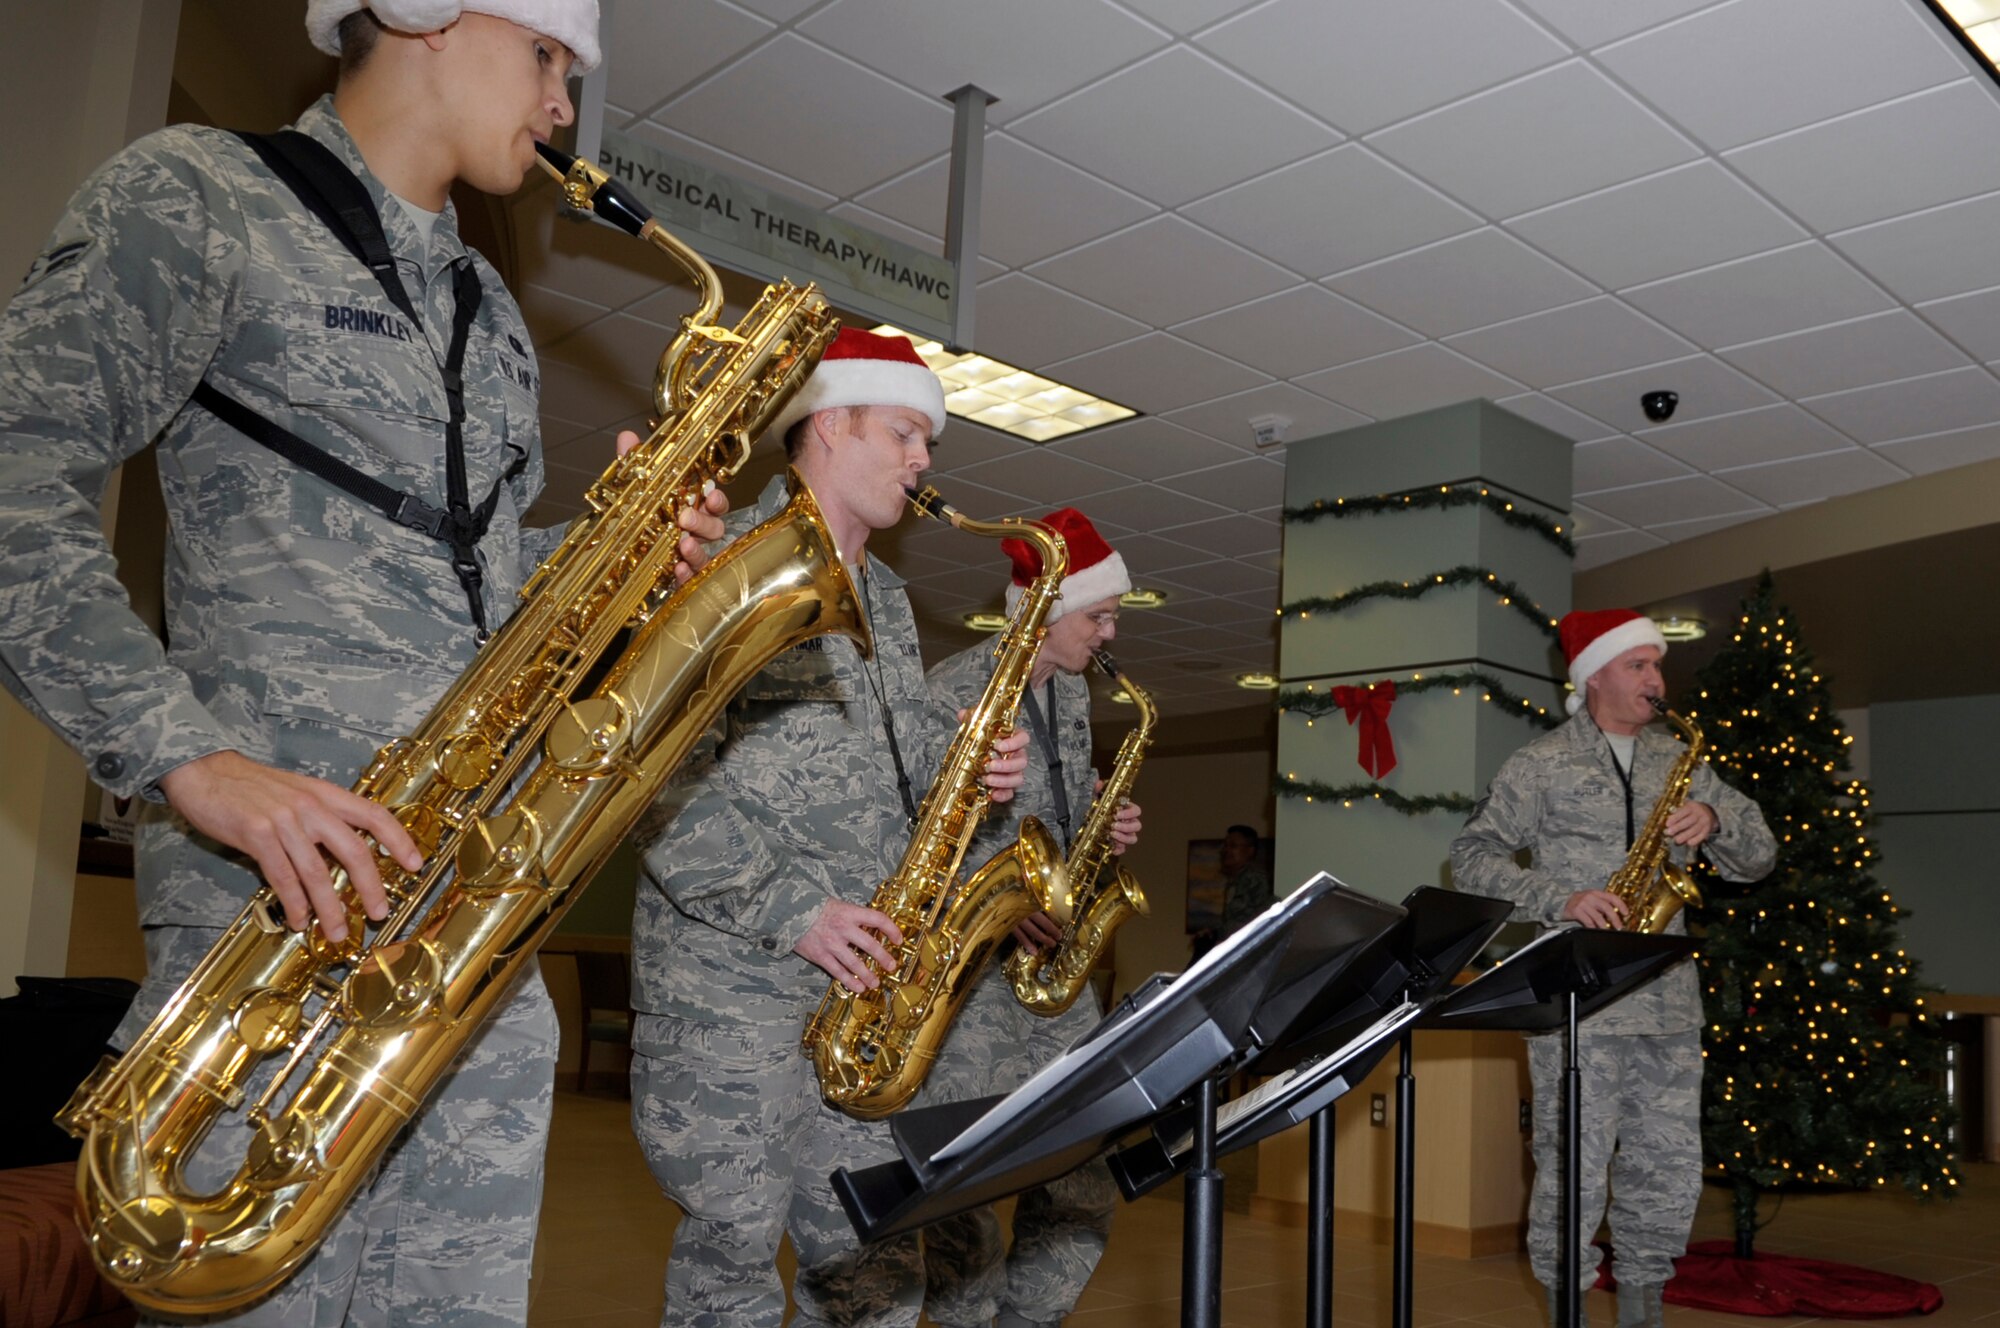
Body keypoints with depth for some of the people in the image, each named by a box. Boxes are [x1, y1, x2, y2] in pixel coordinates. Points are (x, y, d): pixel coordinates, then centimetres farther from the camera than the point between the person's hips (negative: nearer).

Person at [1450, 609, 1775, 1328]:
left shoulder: (1679, 762, 15)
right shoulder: (1541, 764, 1)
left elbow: (1758, 857, 15)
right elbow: (1473, 856, -2)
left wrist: (1715, 820, -6)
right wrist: (1561, 900, -14)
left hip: (1667, 1005, 5)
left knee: (1670, 1172, 9)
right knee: (1573, 1169, -3)